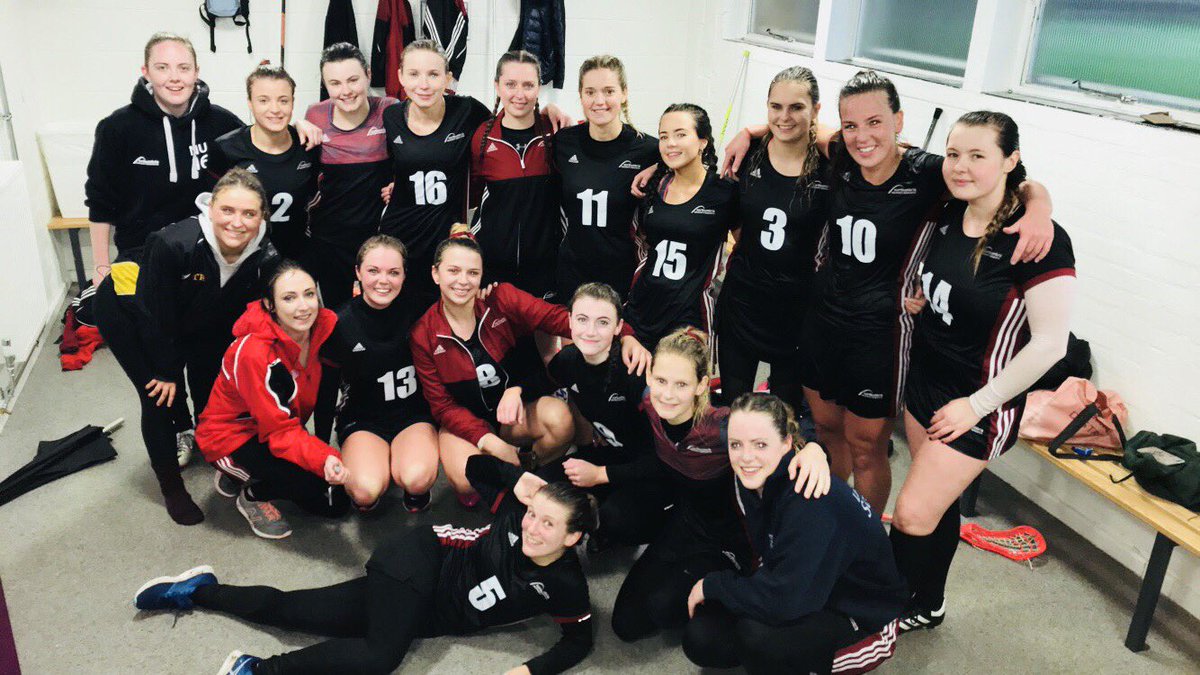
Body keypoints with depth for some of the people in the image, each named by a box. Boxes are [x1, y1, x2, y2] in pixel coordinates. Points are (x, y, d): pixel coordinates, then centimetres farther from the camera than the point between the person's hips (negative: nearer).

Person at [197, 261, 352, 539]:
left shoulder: (325, 326, -15)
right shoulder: (254, 352, -32)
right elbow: (280, 431, -28)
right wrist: (324, 459, -45)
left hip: (281, 428, 7)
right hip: (232, 436, -7)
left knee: (336, 503, 8)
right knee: (316, 482, -25)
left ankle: (249, 476, 21)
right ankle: (252, 495, 4)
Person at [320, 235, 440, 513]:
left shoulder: (417, 310, -7)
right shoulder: (340, 325, -9)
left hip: (415, 414, 0)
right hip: (362, 420, 0)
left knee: (417, 479, -31)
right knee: (366, 490, -28)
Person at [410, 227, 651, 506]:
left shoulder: (503, 298, -12)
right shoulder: (423, 335, -10)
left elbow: (557, 317, -22)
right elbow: (442, 405, -9)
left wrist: (624, 336, -39)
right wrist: (490, 442, -24)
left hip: (517, 408, 1)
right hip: (464, 420, -1)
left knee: (559, 419, -31)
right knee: (468, 480, -30)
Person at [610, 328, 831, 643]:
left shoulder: (722, 428, -35)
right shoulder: (649, 408, -19)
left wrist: (813, 448, -52)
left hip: (724, 542, -5)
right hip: (680, 522, 5)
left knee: (664, 606, -24)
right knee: (626, 624, 4)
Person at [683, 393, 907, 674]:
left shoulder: (810, 500, -32)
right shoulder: (753, 481, -8)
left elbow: (784, 601, -33)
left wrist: (713, 584, -20)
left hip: (864, 617, -7)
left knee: (757, 634, -32)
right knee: (701, 639, -7)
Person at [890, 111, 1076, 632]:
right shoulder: (949, 215, -1)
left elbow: (1049, 342, -21)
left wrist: (979, 404, -17)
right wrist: (919, 296, 0)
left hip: (977, 403, -6)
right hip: (924, 381, 6)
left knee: (913, 516, -2)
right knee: (939, 505, 19)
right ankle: (927, 606, 37)